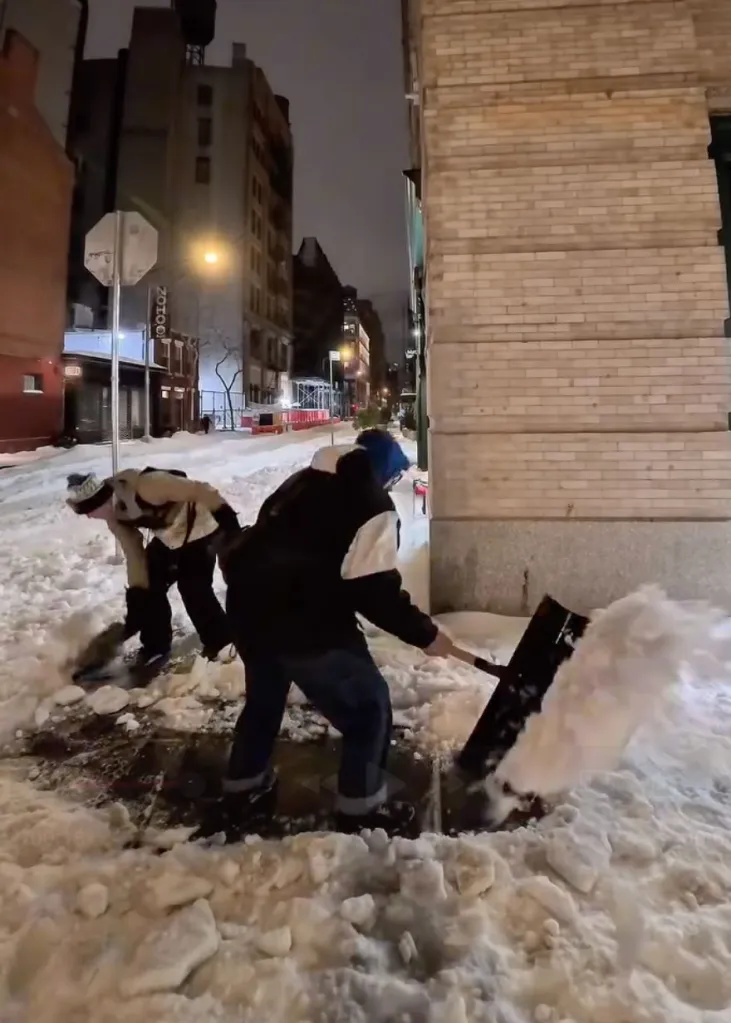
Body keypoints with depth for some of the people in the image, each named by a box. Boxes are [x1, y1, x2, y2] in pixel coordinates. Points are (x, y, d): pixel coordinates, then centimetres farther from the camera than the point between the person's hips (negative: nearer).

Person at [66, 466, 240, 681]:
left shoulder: (145, 486, -35)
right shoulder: (114, 517, -6)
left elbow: (199, 490, -32)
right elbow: (134, 553, 1)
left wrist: (226, 518, -30)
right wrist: (137, 592, -2)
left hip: (200, 530, -8)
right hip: (169, 538, 9)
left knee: (194, 589, -13)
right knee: (151, 586, 5)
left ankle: (222, 645, 10)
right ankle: (156, 649, 23)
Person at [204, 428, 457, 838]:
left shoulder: (303, 481, 16)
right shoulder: (373, 507, -9)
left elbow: (263, 540, 21)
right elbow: (375, 590, -16)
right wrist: (425, 634, -6)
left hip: (249, 609, 9)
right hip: (305, 625, -8)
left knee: (264, 699, 30)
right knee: (369, 707, 10)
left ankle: (242, 794, 46)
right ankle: (362, 810, 23)